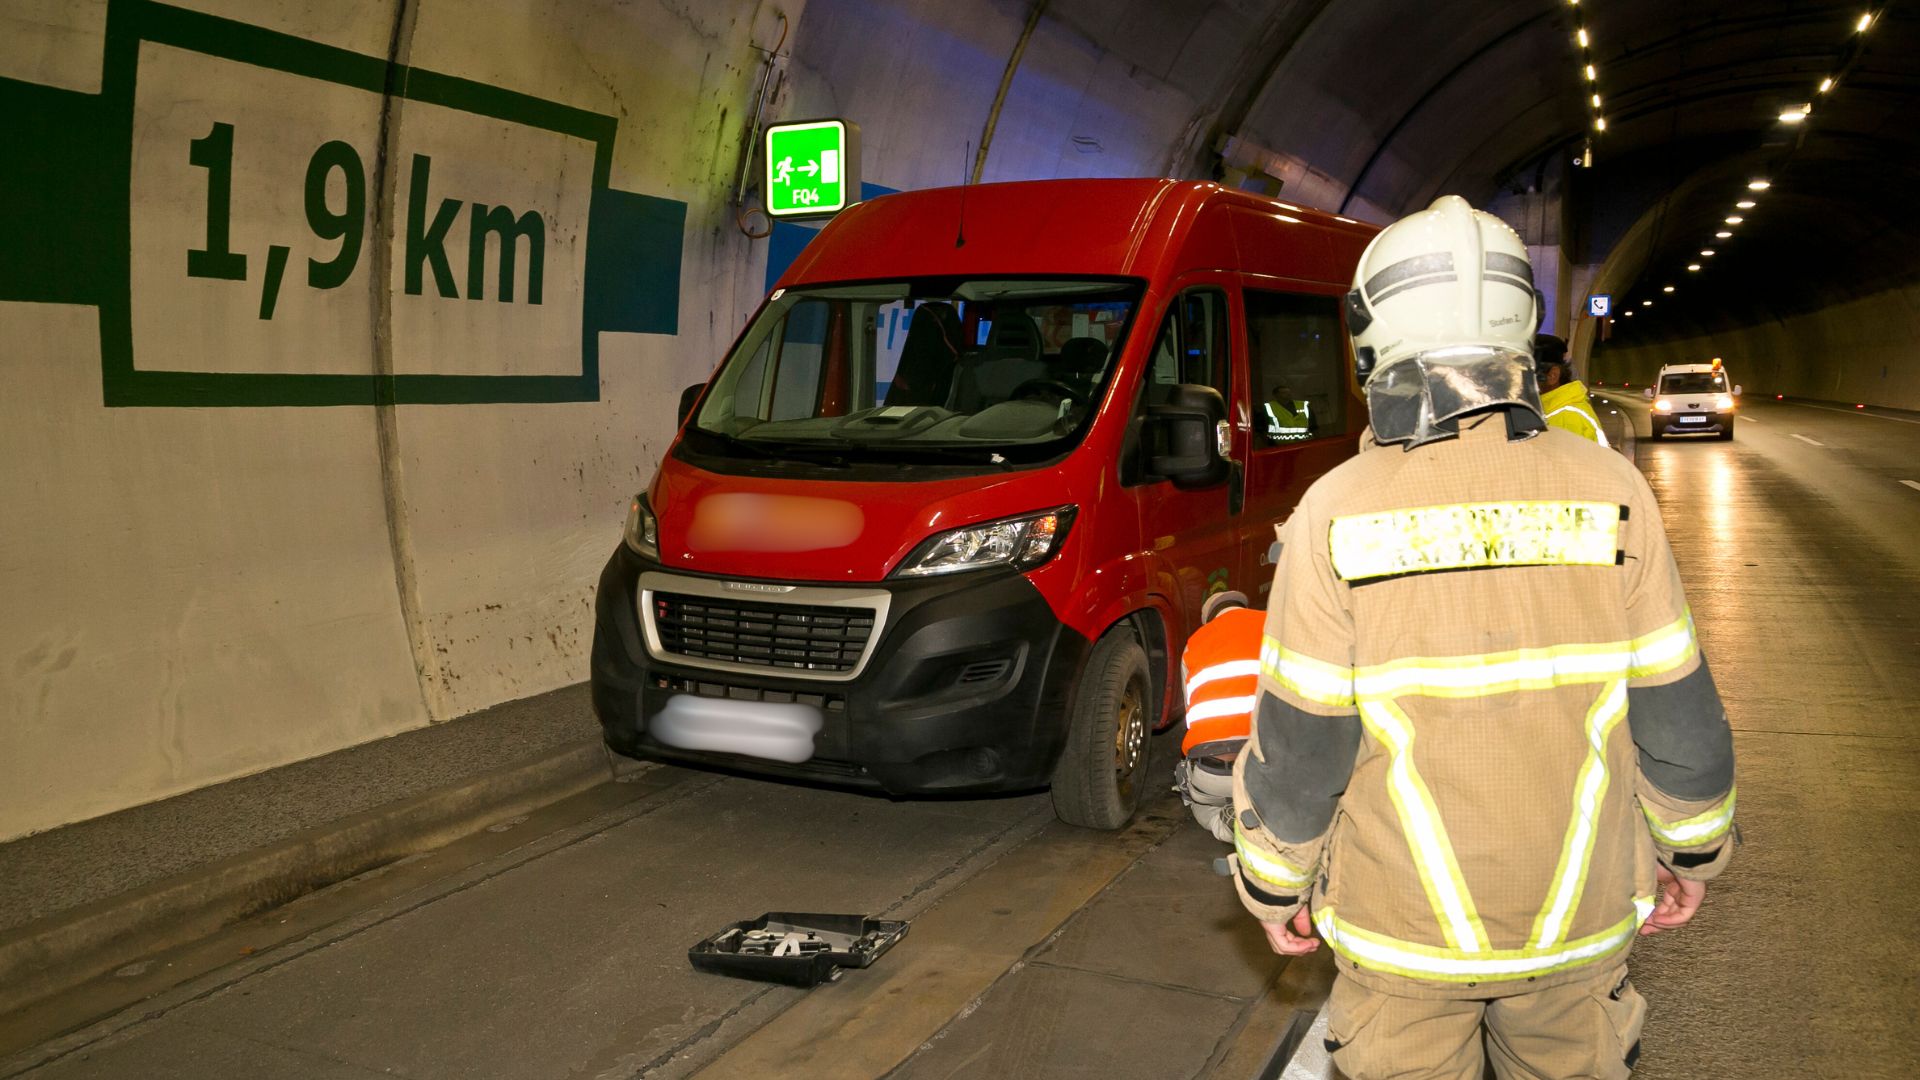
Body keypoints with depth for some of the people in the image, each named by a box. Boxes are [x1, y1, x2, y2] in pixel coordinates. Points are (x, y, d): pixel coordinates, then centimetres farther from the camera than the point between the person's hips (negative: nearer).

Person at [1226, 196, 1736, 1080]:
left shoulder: (1337, 515, -17)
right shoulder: (1611, 494, -10)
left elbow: (1297, 754, -13)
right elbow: (1681, 723, -4)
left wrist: (1273, 890, 3)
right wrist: (1691, 854, 13)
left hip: (1402, 940, -2)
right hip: (1581, 923, 2)